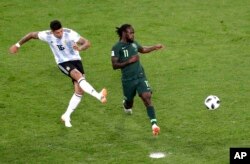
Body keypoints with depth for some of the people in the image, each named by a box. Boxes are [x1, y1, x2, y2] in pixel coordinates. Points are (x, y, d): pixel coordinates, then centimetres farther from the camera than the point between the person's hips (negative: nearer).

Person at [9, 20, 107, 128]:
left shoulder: (70, 33, -19)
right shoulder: (47, 35, -12)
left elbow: (87, 43, -25)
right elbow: (32, 35, 6)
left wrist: (80, 48, -48)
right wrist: (18, 45, 15)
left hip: (76, 60, 1)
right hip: (63, 63, -1)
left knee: (79, 91, -8)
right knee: (79, 76, -31)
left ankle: (67, 116, 7)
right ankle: (99, 96, -44)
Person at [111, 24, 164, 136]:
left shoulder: (133, 43, 7)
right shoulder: (117, 47, -11)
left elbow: (142, 49, 30)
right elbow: (114, 65, -15)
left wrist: (155, 47, 19)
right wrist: (129, 61, -20)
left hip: (141, 76, 3)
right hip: (128, 80, -3)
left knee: (147, 97, -15)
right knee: (129, 102, 13)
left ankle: (154, 123, -20)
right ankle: (126, 104, 54)